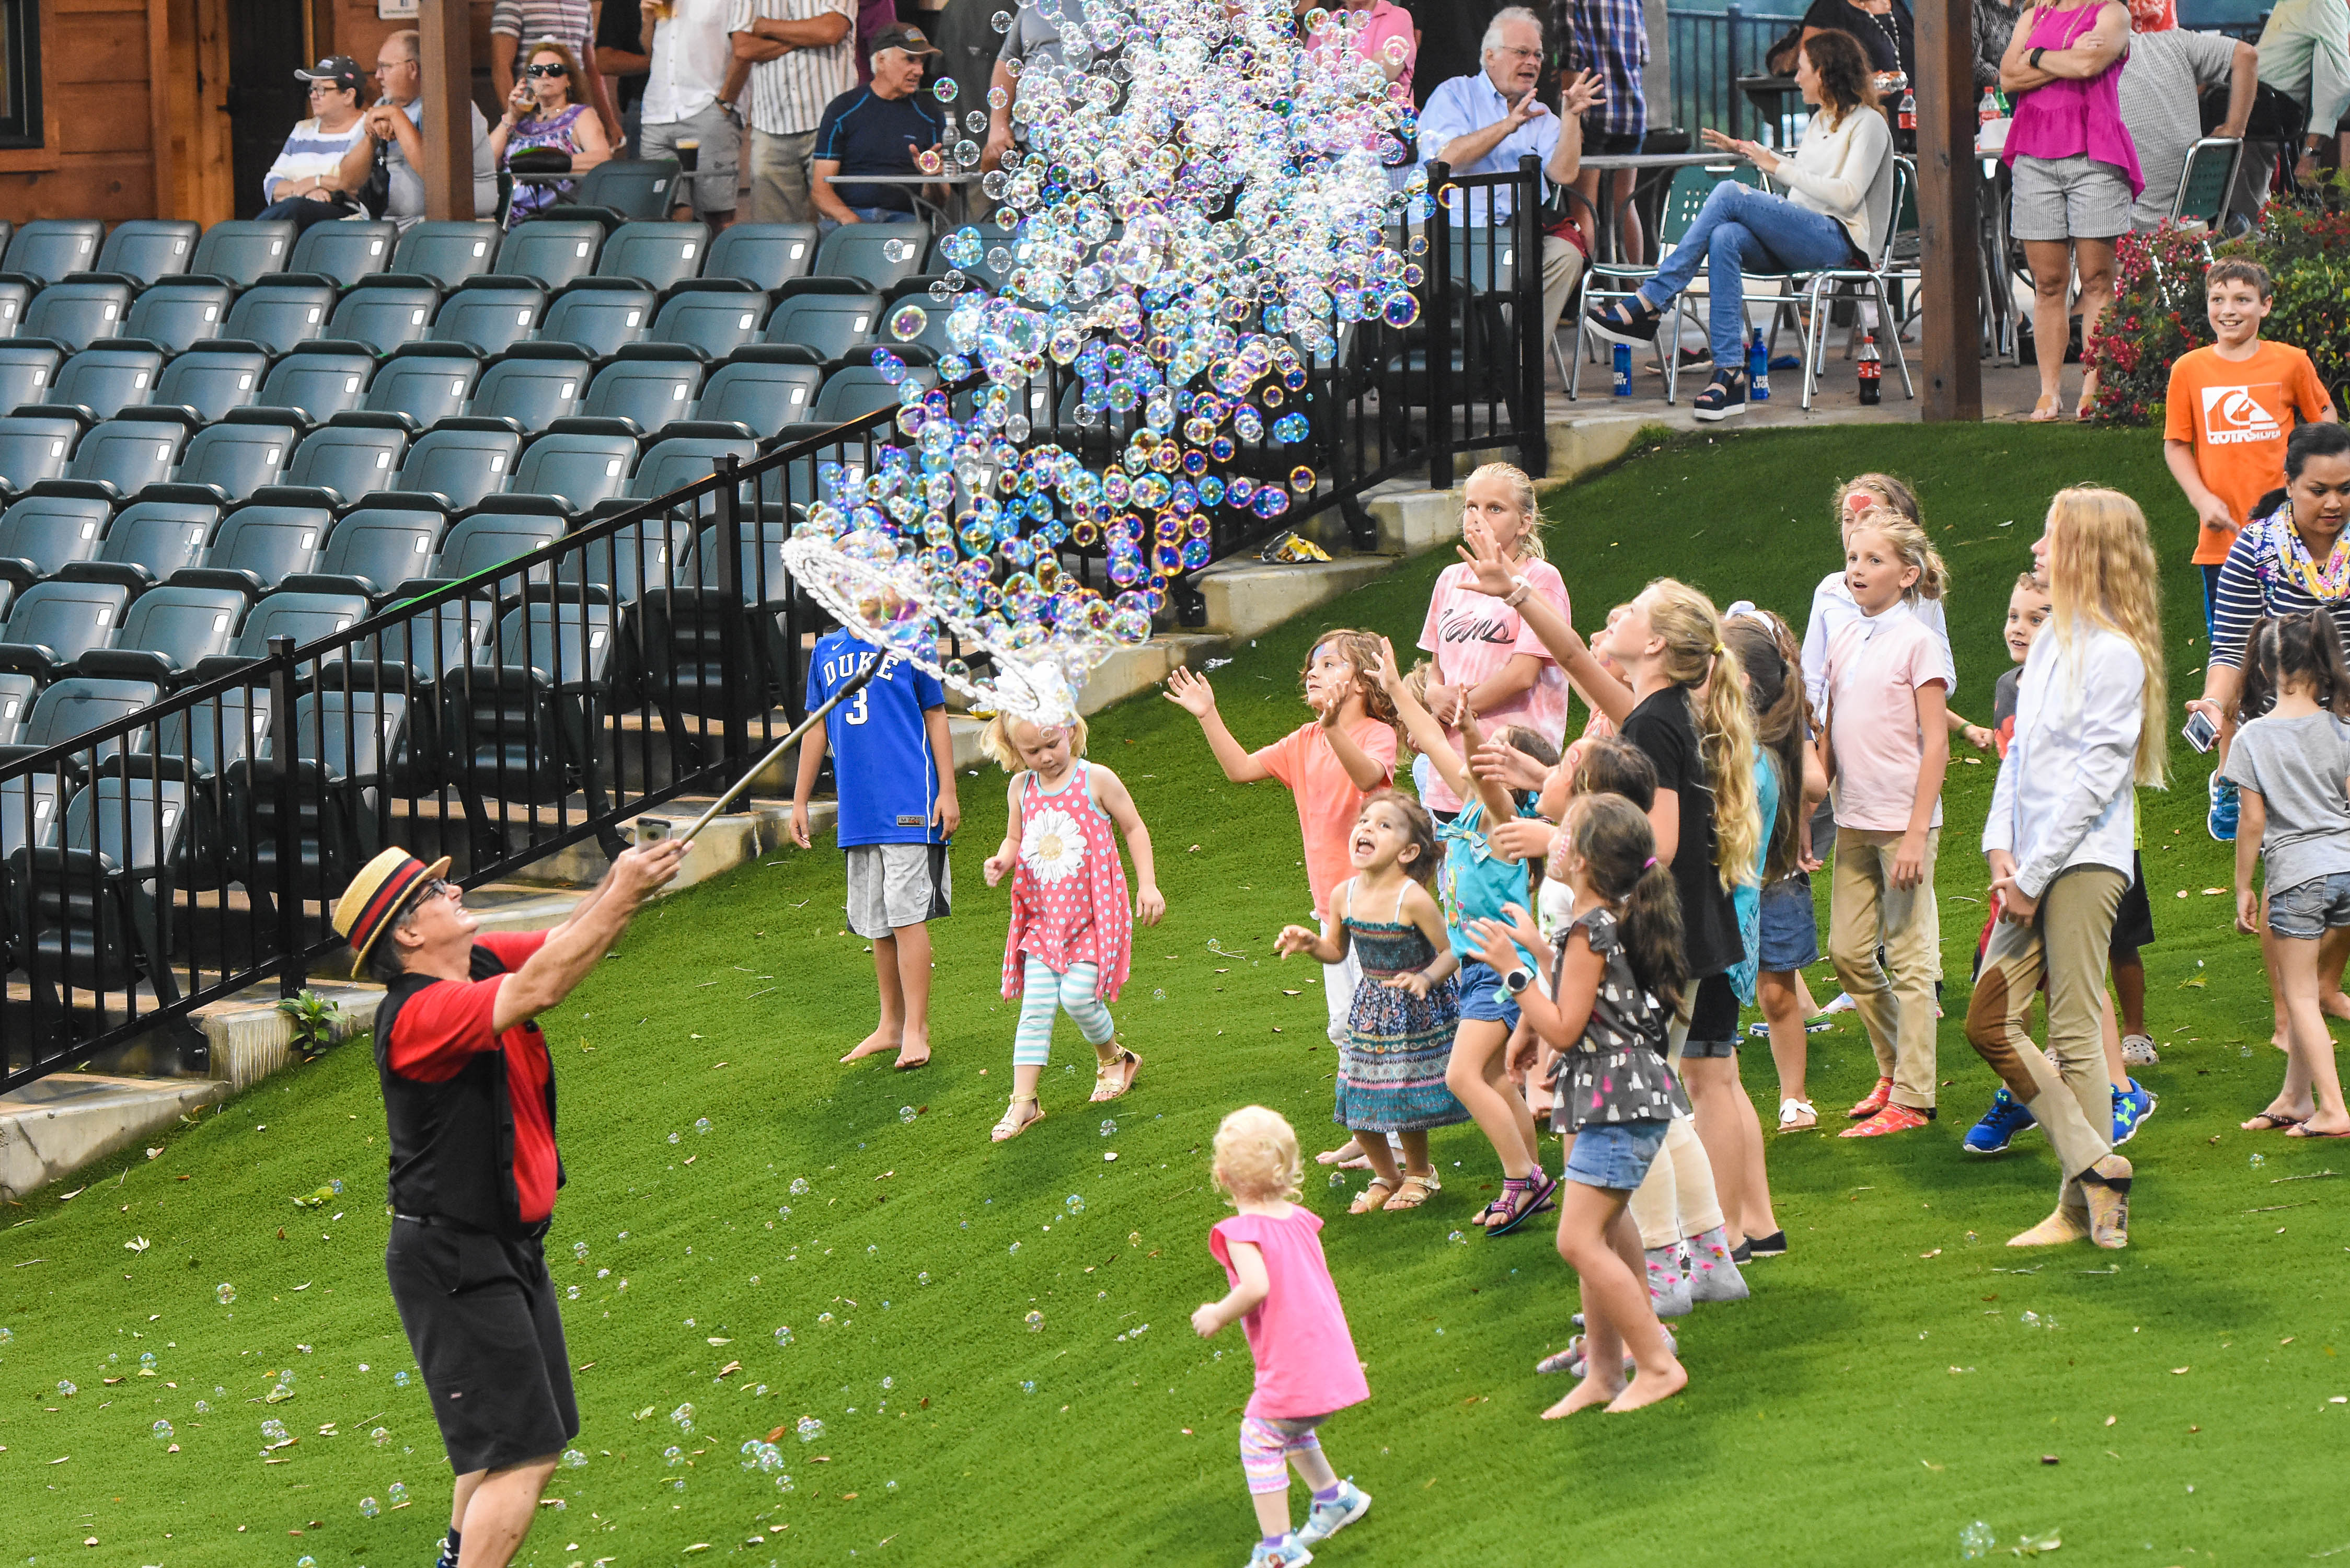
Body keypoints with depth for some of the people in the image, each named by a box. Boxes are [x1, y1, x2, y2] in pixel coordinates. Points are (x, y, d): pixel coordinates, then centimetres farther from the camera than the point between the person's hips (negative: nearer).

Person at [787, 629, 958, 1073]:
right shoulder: (826, 651, 13)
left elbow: (935, 718, 3)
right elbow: (817, 729, 19)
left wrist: (948, 792, -2)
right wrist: (800, 801, 17)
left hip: (908, 802, -5)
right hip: (857, 811, 5)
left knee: (906, 916, -10)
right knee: (878, 924, 11)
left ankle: (916, 1031, -6)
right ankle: (891, 1026, 22)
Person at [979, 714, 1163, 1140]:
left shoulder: (1096, 780, -8)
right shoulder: (1021, 789, 4)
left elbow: (1134, 828, 3)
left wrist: (1147, 884, -2)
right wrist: (1002, 861, -4)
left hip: (1093, 913, -4)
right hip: (1044, 915, 4)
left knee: (1077, 996, -12)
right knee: (1035, 1008, -4)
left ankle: (1113, 1058, 19)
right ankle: (1023, 1102, -4)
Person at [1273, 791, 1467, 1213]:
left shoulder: (1412, 900, -24)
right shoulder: (1344, 896, -8)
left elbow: (1451, 951, -17)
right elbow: (1337, 952, 8)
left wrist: (1426, 978, -34)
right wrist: (1309, 942, -12)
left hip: (1417, 1012, -5)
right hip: (1370, 1008, 5)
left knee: (1406, 1102, 4)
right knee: (1360, 1103, 7)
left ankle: (1419, 1174, 33)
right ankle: (1386, 1176, 33)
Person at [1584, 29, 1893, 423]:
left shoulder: (1867, 125, -2)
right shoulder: (1820, 122, 25)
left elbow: (1846, 196, -14)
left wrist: (1779, 168, -12)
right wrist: (1750, 151, 34)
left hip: (1840, 241, -8)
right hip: (1800, 240, 8)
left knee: (1730, 194, -25)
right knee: (1725, 238, -27)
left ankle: (1648, 305, -24)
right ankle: (1729, 373, -36)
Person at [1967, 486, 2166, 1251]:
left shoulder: (2114, 655, -11)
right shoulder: (2052, 643, 16)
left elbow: (2093, 779, -15)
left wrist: (2034, 874, -14)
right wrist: (2002, 849, 3)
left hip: (2084, 864, -9)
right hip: (2032, 868, 9)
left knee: (2075, 1032, -5)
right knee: (1990, 1022, 3)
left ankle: (2084, 1206, 2)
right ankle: (2096, 1168, 6)